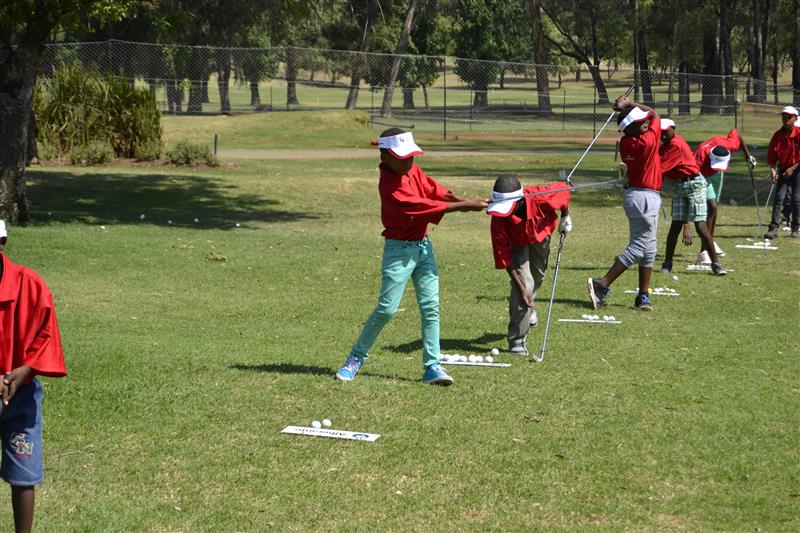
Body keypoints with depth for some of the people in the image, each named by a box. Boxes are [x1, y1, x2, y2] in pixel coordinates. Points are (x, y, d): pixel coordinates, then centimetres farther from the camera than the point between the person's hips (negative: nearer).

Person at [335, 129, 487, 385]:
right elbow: (422, 206, -26)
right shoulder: (389, 186, -22)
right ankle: (356, 358, 12)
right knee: (386, 308, -5)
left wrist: (462, 200, -21)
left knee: (431, 306, 1)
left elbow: (432, 188, -1)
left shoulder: (413, 170, 3)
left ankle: (432, 366, 3)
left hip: (423, 246, 7)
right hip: (399, 250, -7)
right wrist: (464, 206, -25)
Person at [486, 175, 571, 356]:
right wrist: (521, 288, -34)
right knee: (523, 281, -20)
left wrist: (565, 216, -7)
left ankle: (528, 306, 60)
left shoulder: (540, 198, -44)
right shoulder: (498, 221, -41)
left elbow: (563, 189, -21)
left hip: (540, 235, 3)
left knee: (537, 276, 25)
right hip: (516, 244, -3)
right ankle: (516, 340, -13)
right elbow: (503, 258, -33)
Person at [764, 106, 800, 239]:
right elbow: (771, 154, 2)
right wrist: (773, 169, -11)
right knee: (779, 197, -6)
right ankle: (774, 228, -8)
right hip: (783, 170, 2)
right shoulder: (777, 135, -2)